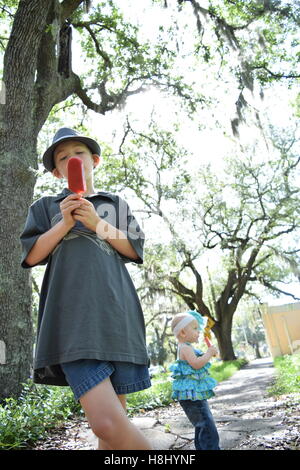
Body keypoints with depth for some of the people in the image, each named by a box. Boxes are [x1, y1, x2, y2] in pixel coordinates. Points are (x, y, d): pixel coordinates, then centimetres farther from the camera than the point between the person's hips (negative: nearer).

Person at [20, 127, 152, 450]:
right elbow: (32, 256, 10)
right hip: (74, 317, -2)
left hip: (116, 313, 2)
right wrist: (65, 224, -3)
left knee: (115, 418, 5)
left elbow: (134, 249, 12)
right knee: (106, 422, -19)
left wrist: (96, 223, 0)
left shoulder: (116, 205, 22)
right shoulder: (46, 207, 19)